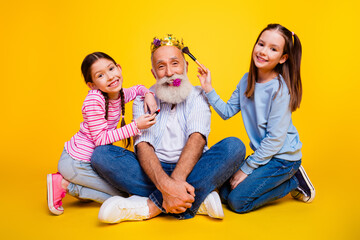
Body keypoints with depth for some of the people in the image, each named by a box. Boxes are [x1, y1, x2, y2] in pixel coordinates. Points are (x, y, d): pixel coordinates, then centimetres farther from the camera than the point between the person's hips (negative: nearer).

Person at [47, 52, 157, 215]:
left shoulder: (120, 94, -1)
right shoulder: (94, 100, -25)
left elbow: (137, 89, 21)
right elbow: (100, 139, -24)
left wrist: (148, 94, -3)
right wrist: (135, 126, -26)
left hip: (90, 158, 8)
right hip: (75, 163, -8)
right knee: (121, 194, -2)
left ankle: (67, 182, 16)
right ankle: (65, 185, -1)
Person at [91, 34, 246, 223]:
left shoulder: (198, 96, 4)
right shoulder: (143, 100, 5)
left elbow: (197, 138, -14)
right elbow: (143, 146, -12)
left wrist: (176, 179, -34)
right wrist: (166, 185, -33)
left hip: (191, 171, 0)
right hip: (153, 171, 1)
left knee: (234, 146, -25)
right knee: (101, 153, -21)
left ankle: (153, 205, -29)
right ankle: (195, 201, -29)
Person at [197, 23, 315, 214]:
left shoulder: (280, 89, -22)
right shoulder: (247, 80, 0)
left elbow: (275, 138, -22)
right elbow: (227, 112, 2)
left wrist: (246, 169, -17)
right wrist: (208, 89, -11)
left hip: (283, 157, -7)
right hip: (262, 153, 7)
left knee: (238, 201, -11)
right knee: (225, 193, 6)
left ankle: (293, 180, 5)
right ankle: (284, 178, 16)